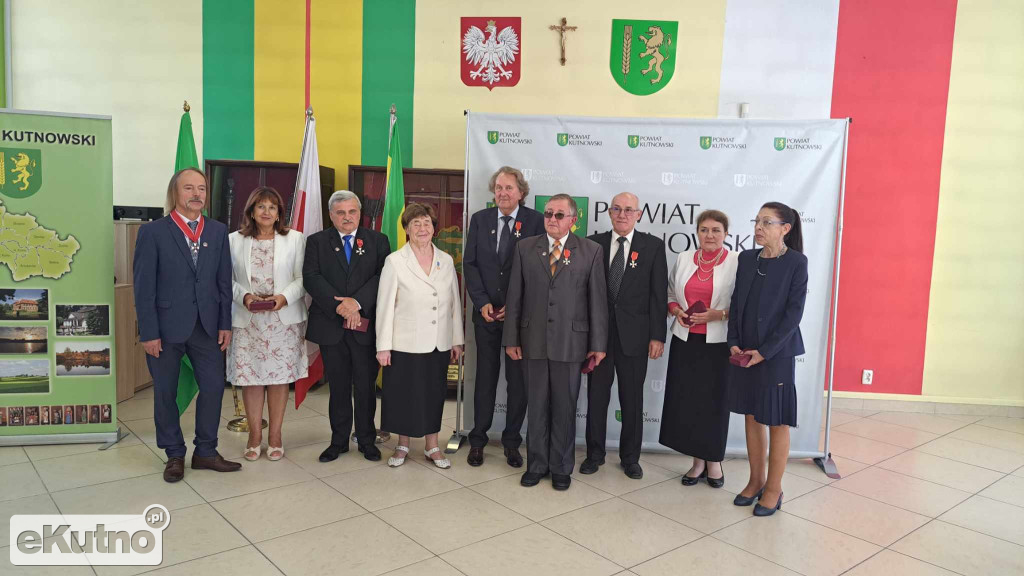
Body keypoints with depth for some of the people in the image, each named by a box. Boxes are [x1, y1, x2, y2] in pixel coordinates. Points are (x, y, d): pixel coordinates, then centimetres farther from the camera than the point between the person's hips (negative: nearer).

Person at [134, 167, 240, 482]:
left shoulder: (218, 231, 5)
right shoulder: (153, 232, -5)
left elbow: (224, 281, 6)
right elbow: (144, 287, -7)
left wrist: (225, 324, 2)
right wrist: (148, 333, -10)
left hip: (206, 326, 3)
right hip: (166, 327, -3)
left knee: (214, 387, 6)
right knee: (165, 393, 8)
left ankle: (206, 452, 22)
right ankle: (175, 455, 25)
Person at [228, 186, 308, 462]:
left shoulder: (295, 239, 3)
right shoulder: (234, 240, 5)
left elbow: (302, 278, 2)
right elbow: (228, 279, 5)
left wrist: (284, 297, -14)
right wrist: (244, 296, -12)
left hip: (284, 319, 0)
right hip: (247, 320, 1)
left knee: (280, 376, 4)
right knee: (250, 376, 4)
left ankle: (275, 435, 17)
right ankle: (255, 435, 19)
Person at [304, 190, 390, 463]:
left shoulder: (377, 241, 6)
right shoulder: (317, 242, 7)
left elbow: (383, 276, -6)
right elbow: (311, 278, -5)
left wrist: (357, 302, -19)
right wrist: (339, 306, -17)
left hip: (365, 325, 0)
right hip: (331, 326, 1)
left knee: (366, 386, 6)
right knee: (338, 387, 10)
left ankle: (367, 440, 20)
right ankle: (339, 440, 22)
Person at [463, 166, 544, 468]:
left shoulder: (535, 221, -3)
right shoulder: (479, 219, 5)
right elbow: (470, 264, 3)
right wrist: (482, 303, -7)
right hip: (486, 313, 2)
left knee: (518, 379, 7)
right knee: (485, 377, 9)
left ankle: (512, 442, 20)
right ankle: (478, 440, 20)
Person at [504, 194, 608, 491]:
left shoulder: (591, 251, 0)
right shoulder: (525, 248, 5)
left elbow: (598, 300, -1)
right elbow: (514, 296, 5)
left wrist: (598, 344, -3)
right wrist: (511, 338, 2)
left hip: (571, 342, -1)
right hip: (534, 341, 2)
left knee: (565, 407, 8)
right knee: (537, 406, 11)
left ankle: (562, 468, 23)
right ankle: (536, 464, 25)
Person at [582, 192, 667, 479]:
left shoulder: (653, 246, 0)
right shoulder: (594, 243, 4)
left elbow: (658, 294, -2)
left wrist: (657, 335, -7)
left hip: (634, 334, -1)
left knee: (632, 399, 10)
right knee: (596, 395, 10)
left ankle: (630, 457, 25)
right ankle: (594, 453, 26)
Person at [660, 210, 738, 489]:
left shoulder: (737, 263, -5)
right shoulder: (683, 259, 7)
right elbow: (670, 293, 15)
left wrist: (718, 314, -18)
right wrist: (677, 311, -4)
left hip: (718, 343, -3)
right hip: (686, 341, 4)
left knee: (715, 401, 5)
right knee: (686, 400, 5)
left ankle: (714, 461, 25)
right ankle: (698, 461, 21)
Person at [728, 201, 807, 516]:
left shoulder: (796, 263, -8)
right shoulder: (746, 258, 6)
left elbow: (794, 313, -11)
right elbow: (737, 303, 8)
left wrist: (764, 351, -15)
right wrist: (734, 342, -4)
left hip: (777, 352, -5)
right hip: (744, 351, 5)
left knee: (777, 421, 4)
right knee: (751, 415, 12)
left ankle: (774, 489, 17)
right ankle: (756, 480, 26)